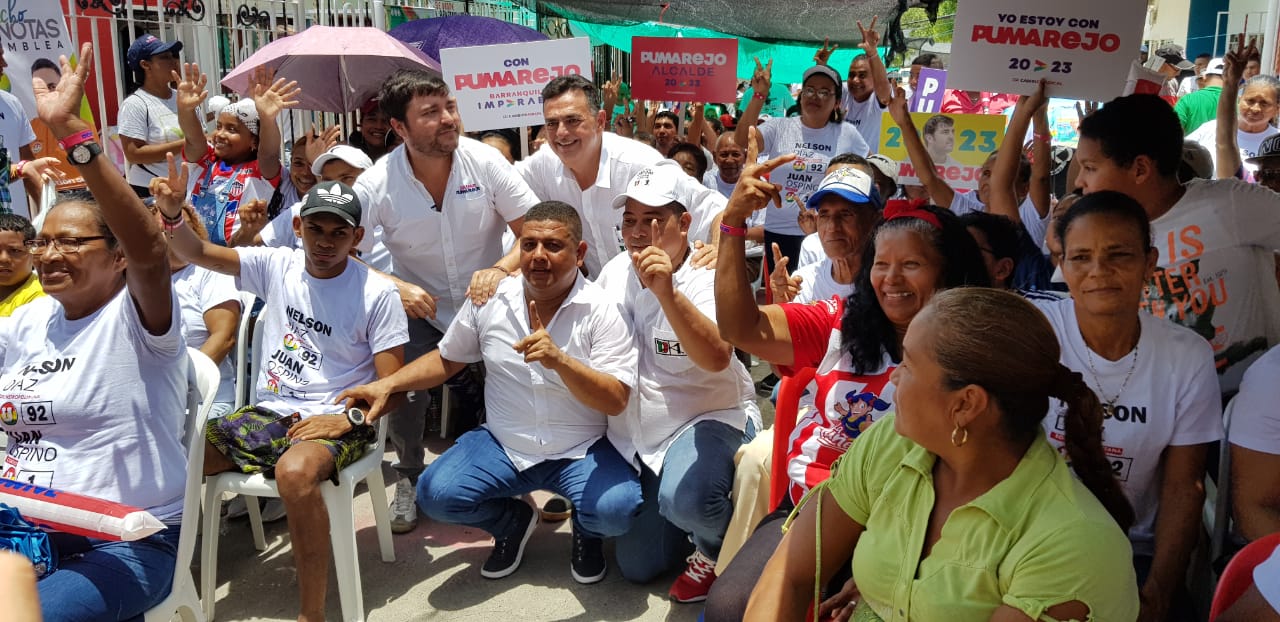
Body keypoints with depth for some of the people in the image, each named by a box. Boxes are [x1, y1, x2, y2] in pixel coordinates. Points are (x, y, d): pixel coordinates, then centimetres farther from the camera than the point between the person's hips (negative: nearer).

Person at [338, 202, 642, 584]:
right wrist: (387, 384, -1)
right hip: (503, 445, 3)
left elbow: (616, 402, -21)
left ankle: (587, 531, 12)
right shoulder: (490, 300, -2)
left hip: (581, 452, -3)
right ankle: (512, 522, 15)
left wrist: (559, 359, -37)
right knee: (435, 494, -19)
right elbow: (447, 359, 13)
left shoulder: (601, 311, -13)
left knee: (617, 510, -30)